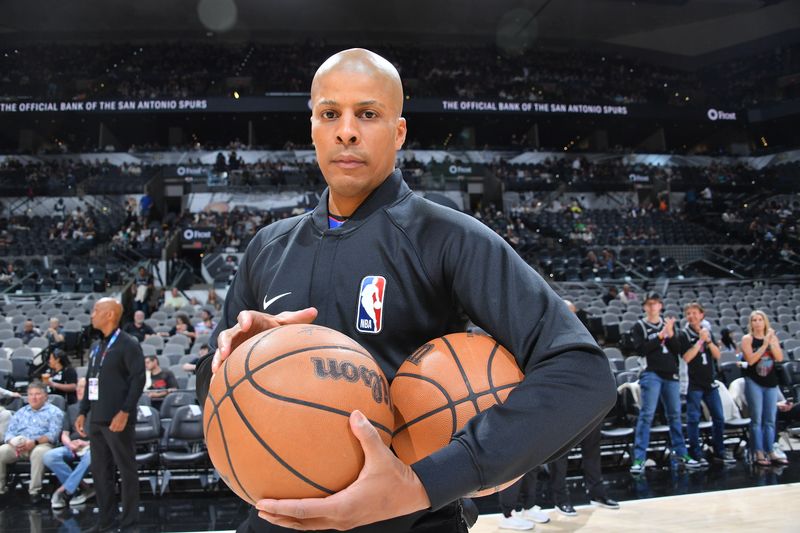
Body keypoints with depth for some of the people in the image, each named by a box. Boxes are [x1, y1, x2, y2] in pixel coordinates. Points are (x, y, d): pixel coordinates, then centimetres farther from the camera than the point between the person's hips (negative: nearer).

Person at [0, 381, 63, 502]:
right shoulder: (20, 412, 25)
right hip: (18, 446, 4)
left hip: (41, 444, -4)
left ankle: (34, 490, -27)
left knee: (39, 452, -38)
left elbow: (53, 434, -4)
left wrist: (34, 442, -21)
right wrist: (14, 444, -11)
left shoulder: (54, 412, 10)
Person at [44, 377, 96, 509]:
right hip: (72, 448, 5)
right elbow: (64, 434, 17)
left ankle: (64, 490, -28)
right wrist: (70, 444, -7)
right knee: (49, 456, -26)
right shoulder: (71, 409, 26)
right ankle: (83, 488, -21)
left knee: (90, 455, -40)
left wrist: (88, 443, -16)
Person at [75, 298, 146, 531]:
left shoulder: (128, 345, -8)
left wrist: (124, 412, -20)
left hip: (118, 420, -8)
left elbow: (138, 379, -15)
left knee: (126, 469, 1)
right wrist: (83, 412, 15)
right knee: (100, 470, 12)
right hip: (97, 420, 8)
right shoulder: (97, 347, 16)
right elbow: (89, 381, 21)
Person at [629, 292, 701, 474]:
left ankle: (681, 454, 23)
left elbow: (677, 349, 7)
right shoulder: (639, 326, 1)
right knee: (646, 415, -9)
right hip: (652, 374, -5)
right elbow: (640, 349, -12)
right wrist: (660, 335, -16)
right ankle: (639, 458, -9)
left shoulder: (668, 323, 13)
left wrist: (670, 334, -10)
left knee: (675, 414, 12)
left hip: (671, 374, 5)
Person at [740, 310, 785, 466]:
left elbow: (780, 358, -3)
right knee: (757, 419, -3)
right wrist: (764, 344, -19)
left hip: (771, 382, 4)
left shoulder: (772, 337, 6)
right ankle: (759, 453, -2)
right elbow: (750, 360, -15)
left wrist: (772, 342, -14)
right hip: (754, 382, -4)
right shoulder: (747, 339, -4)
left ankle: (770, 451, 11)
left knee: (770, 420, 6)